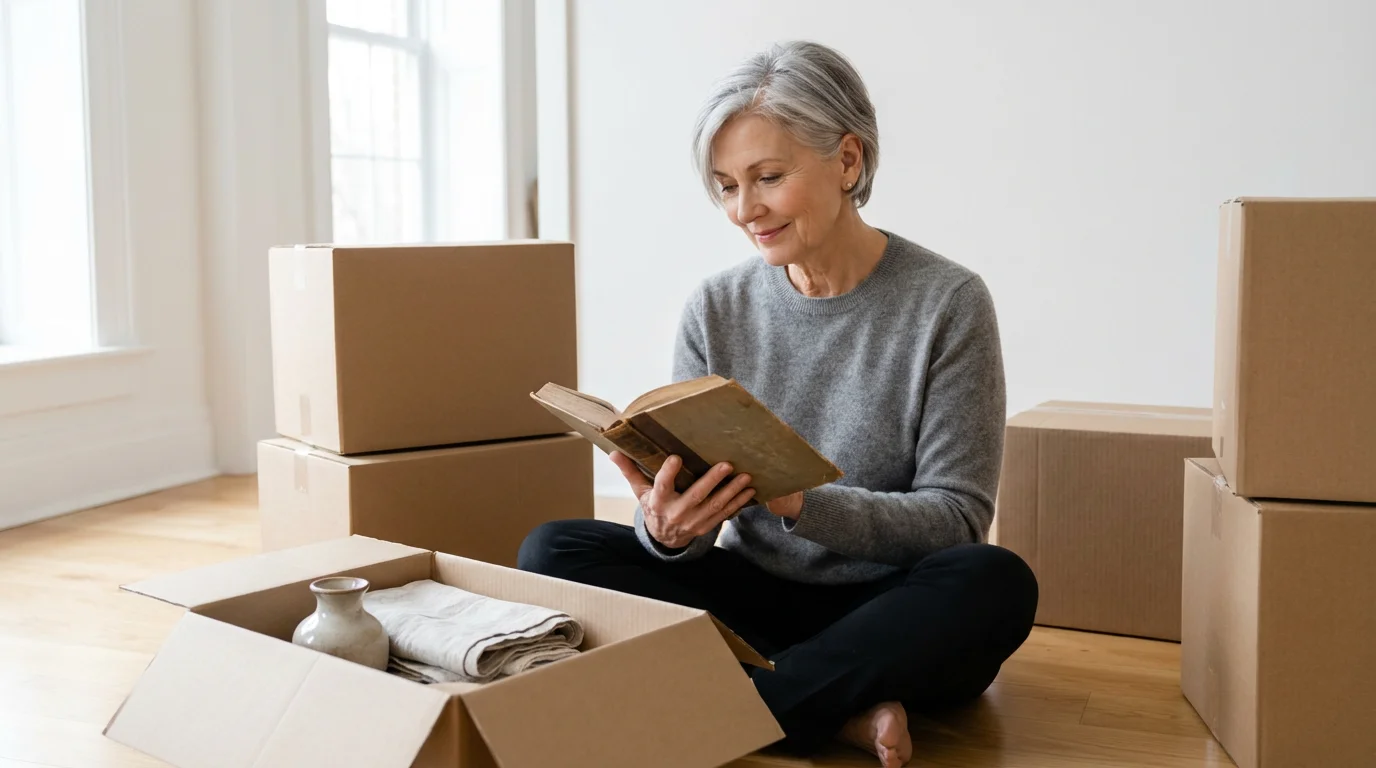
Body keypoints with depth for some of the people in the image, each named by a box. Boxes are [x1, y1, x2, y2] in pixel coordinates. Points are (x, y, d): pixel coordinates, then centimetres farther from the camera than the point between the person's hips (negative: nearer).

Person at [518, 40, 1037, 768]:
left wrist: (803, 505, -27)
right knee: (552, 550, -18)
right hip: (754, 596, 3)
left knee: (995, 581, -34)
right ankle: (839, 708, -23)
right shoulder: (716, 309, 1)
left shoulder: (946, 303, -8)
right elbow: (686, 491, 0)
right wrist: (670, 529, -26)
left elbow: (958, 516, -11)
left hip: (889, 616, -2)